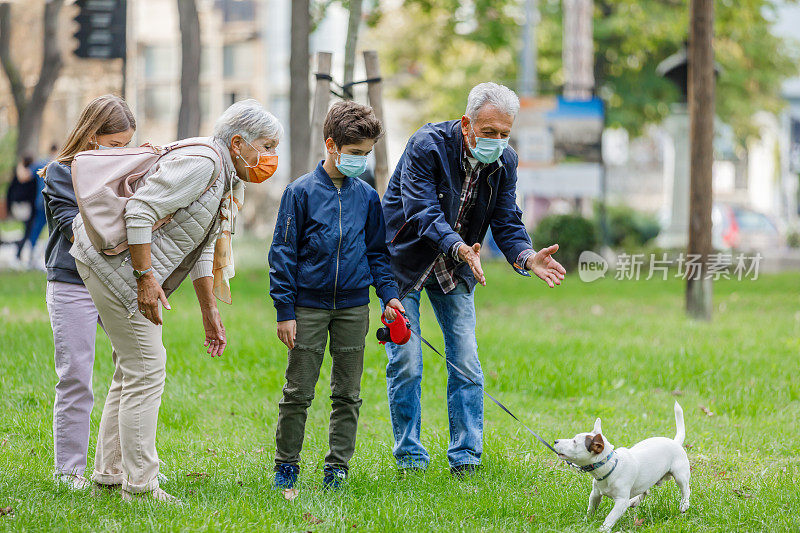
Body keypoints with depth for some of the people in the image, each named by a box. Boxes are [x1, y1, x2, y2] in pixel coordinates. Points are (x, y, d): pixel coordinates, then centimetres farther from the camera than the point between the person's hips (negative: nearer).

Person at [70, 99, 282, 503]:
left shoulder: (227, 182, 14)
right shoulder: (200, 163, -19)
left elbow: (202, 250, 18)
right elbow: (139, 211, -25)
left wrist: (210, 313, 14)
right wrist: (146, 277, -24)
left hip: (127, 268, 11)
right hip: (116, 263, -11)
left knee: (132, 371, 16)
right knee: (145, 371, -8)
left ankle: (110, 473, 24)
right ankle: (139, 485, -4)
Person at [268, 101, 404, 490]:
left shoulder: (367, 197, 6)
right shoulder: (301, 192, -4)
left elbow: (377, 253, 16)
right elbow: (283, 254, -3)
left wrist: (388, 294, 3)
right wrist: (284, 311, -6)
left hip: (353, 305, 3)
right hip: (309, 306, -3)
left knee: (347, 393, 6)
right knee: (298, 392, 0)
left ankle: (338, 466, 14)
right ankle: (286, 465, 11)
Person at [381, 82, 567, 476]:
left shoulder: (504, 162, -8)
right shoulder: (428, 145, -25)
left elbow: (507, 222, -9)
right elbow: (423, 213, -33)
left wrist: (527, 257, -31)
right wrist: (460, 248, -50)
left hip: (455, 268, 5)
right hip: (405, 261, -5)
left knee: (466, 362, 0)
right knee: (405, 362, -6)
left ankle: (466, 459, 7)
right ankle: (410, 457, 6)